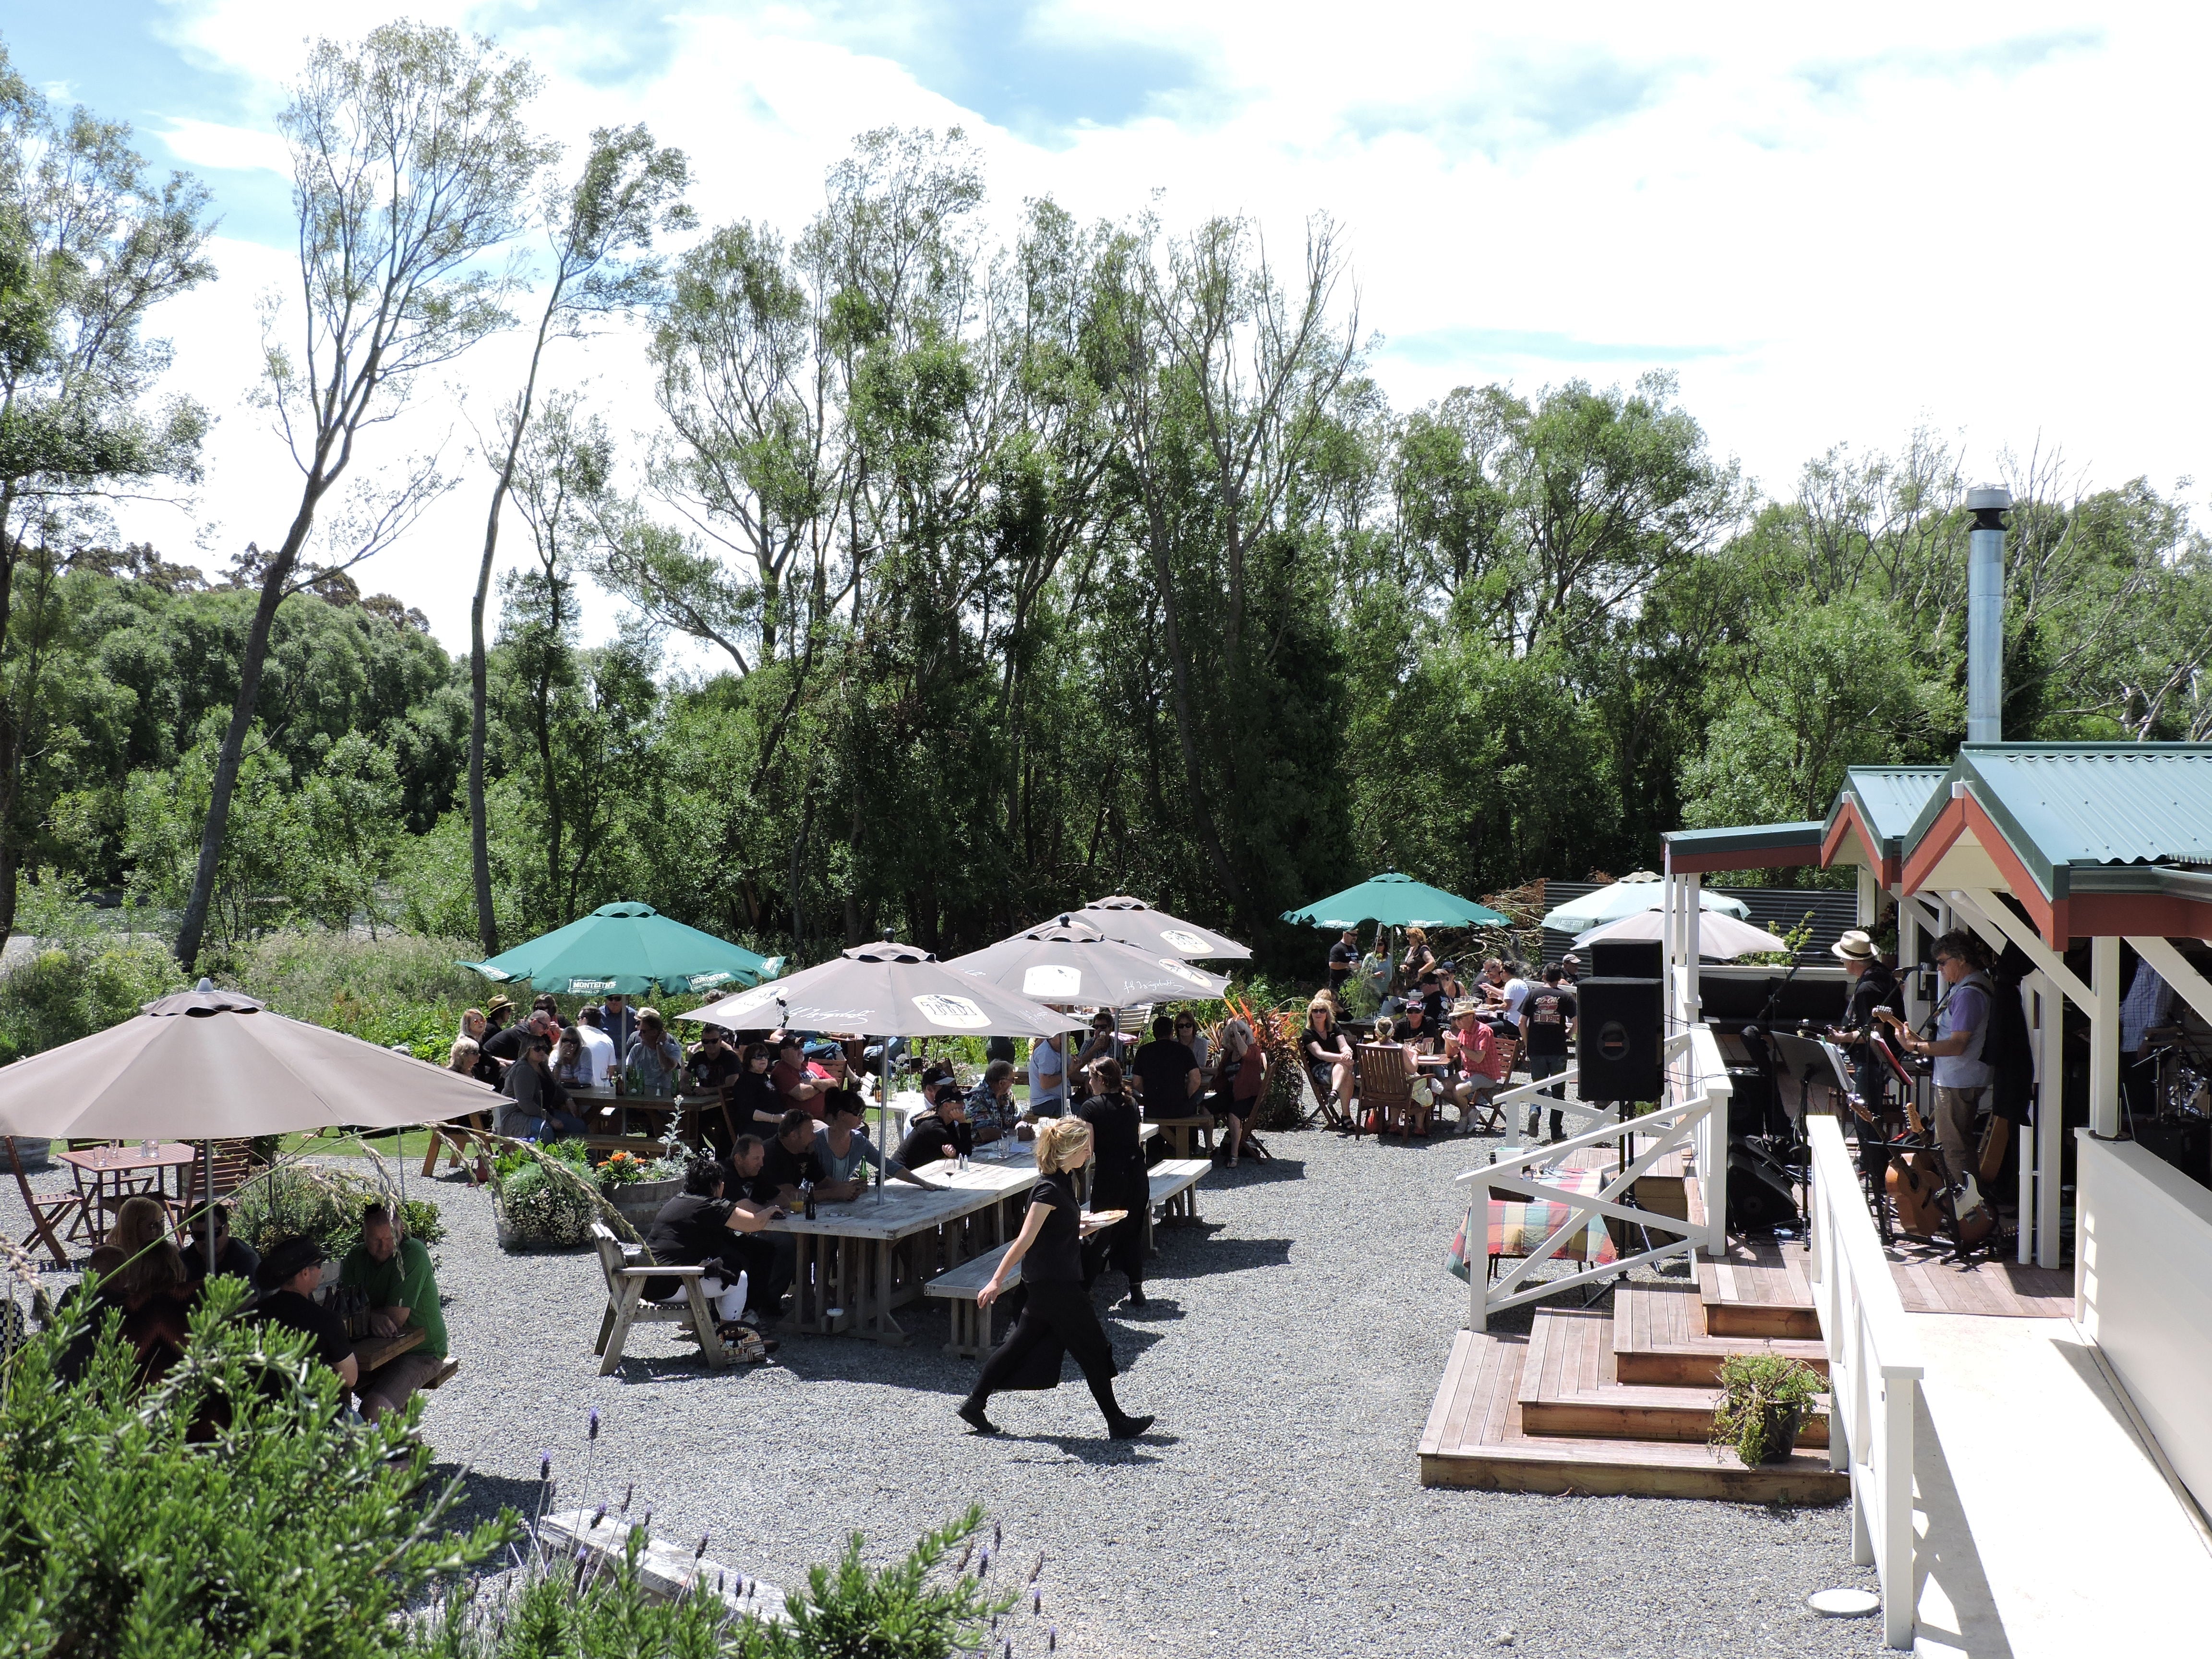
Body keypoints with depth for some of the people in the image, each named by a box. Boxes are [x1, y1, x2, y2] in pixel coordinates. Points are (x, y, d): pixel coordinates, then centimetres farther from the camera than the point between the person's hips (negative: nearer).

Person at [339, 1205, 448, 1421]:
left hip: (420, 1352, -7)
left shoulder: (413, 1253, -17)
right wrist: (373, 1316, -24)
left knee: (372, 1411, -27)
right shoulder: (356, 1256, 3)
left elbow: (396, 1319, -20)